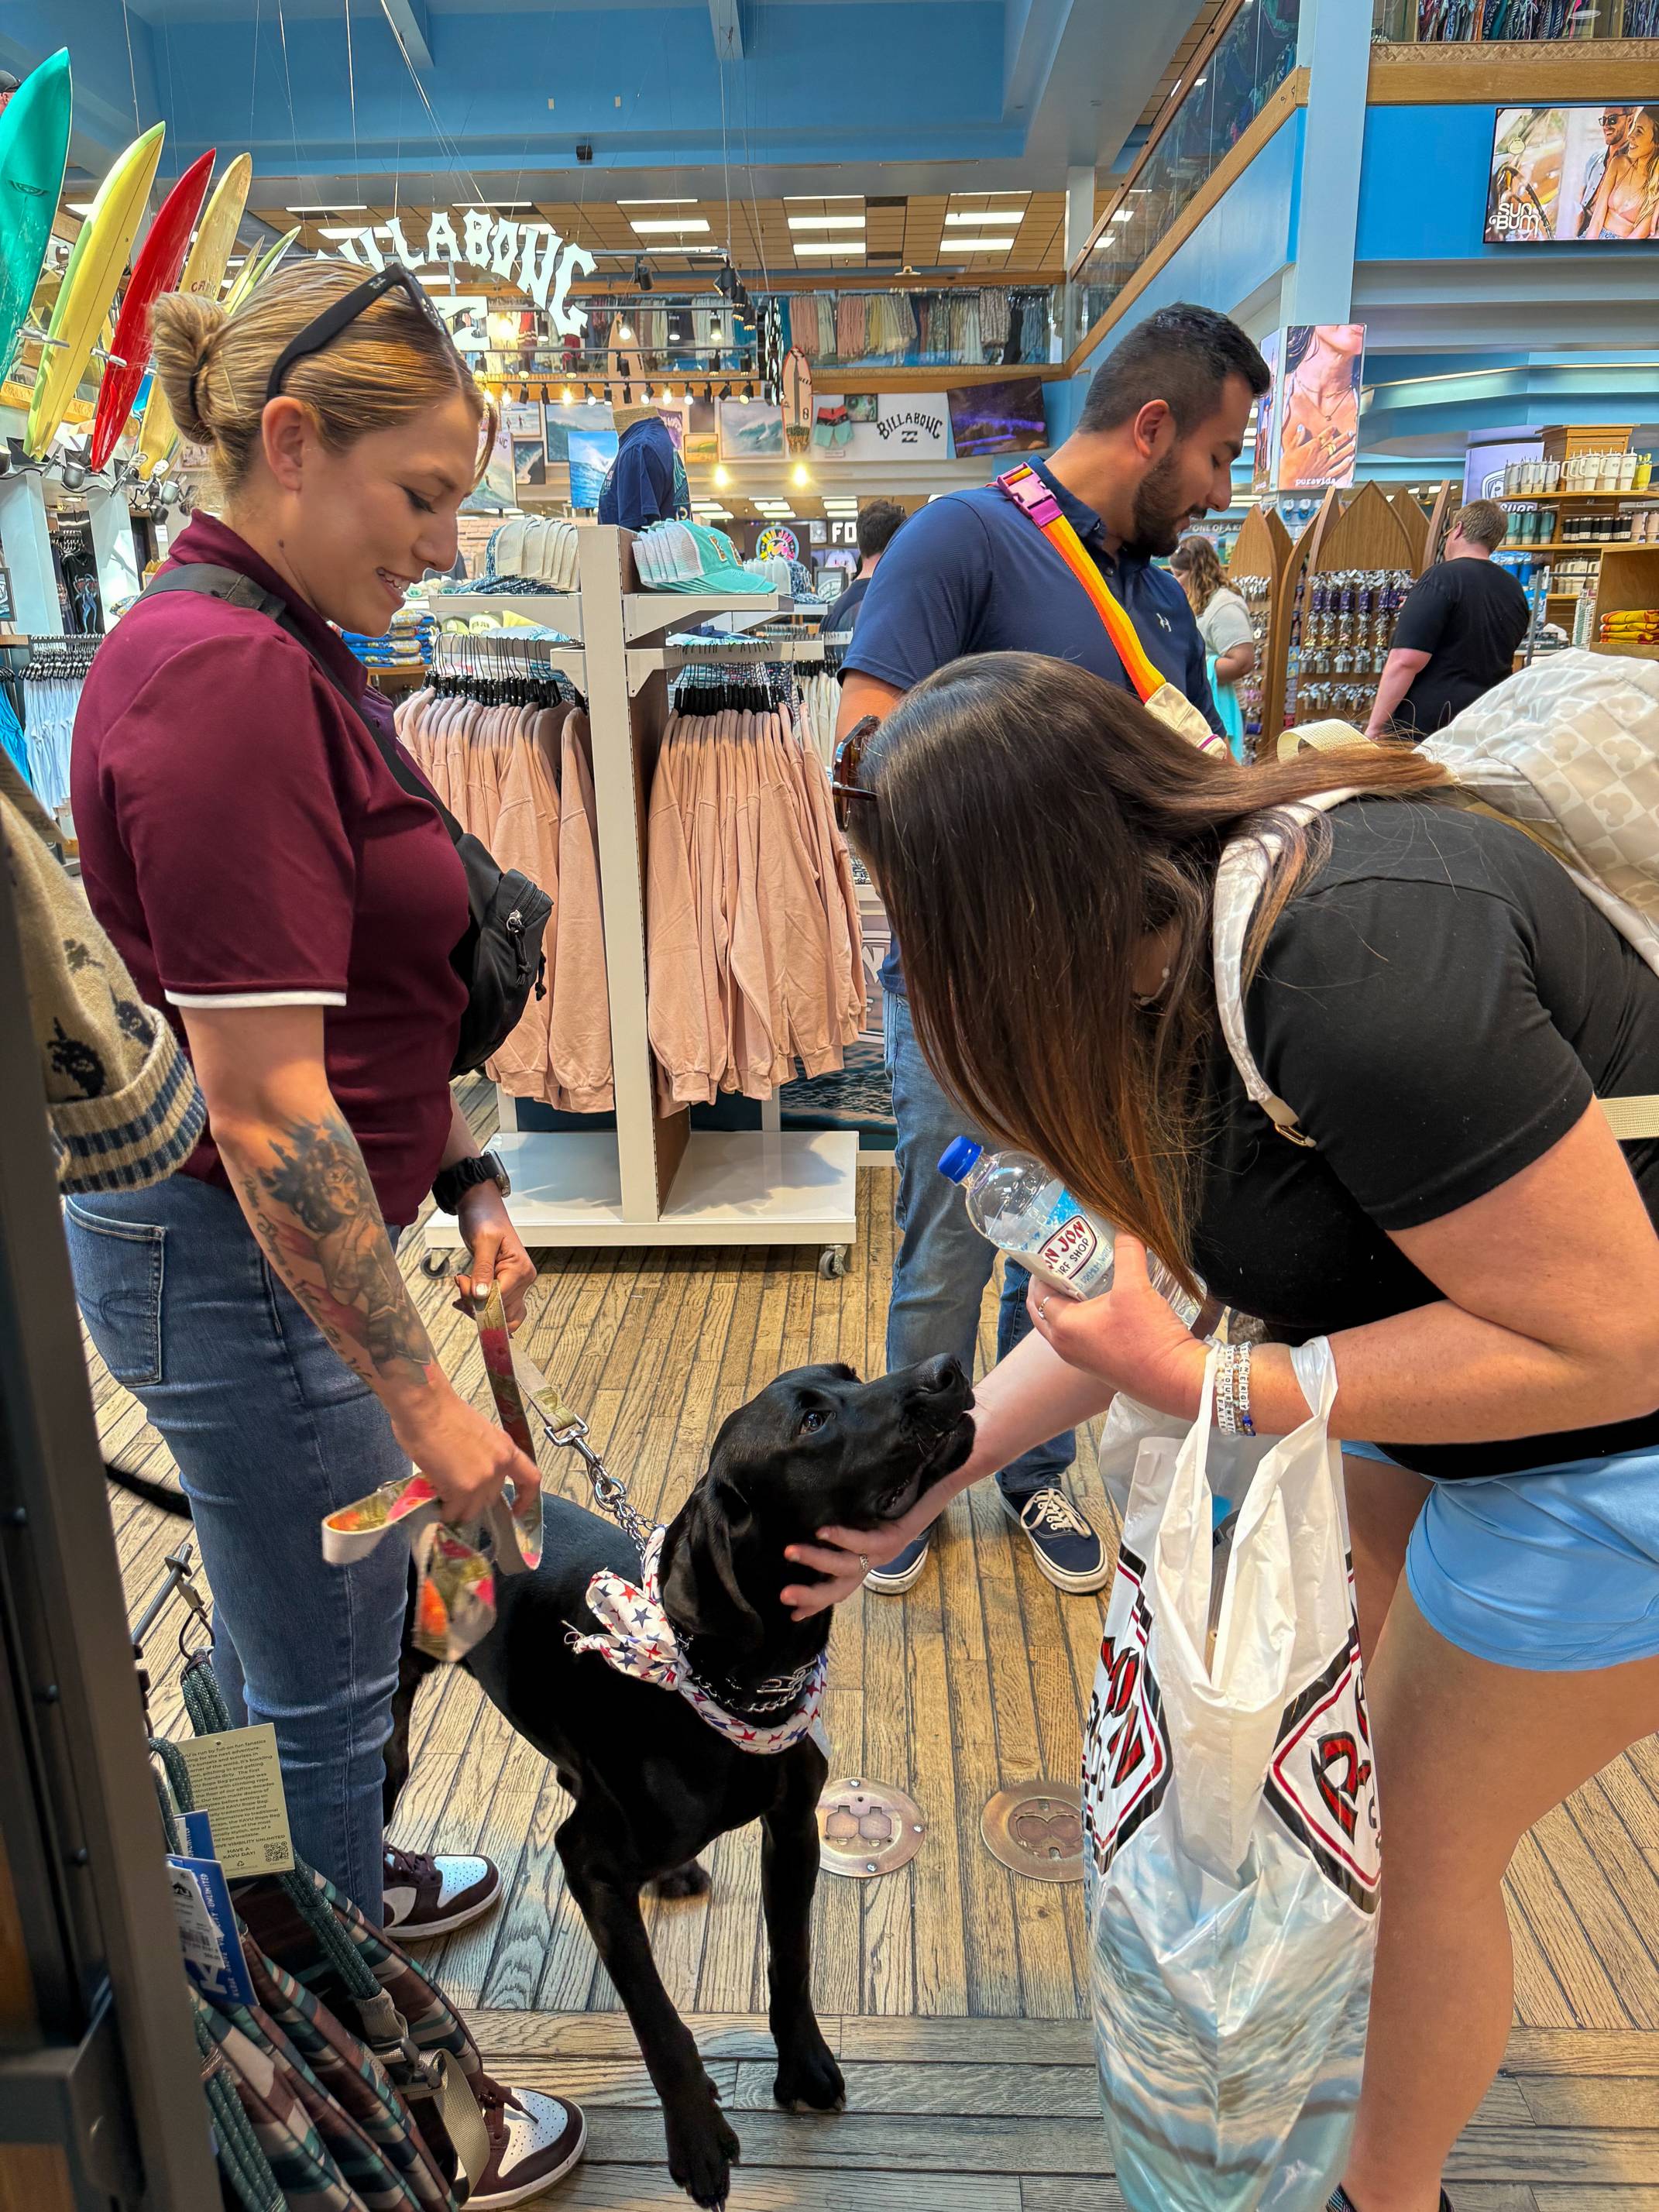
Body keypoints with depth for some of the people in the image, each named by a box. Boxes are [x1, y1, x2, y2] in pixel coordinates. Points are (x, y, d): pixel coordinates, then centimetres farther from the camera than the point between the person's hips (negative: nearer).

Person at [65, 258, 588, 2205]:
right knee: (322, 1690, 9)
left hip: (248, 1240, 10)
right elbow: (263, 1111, -27)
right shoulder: (226, 680, -24)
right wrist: (420, 1402, -21)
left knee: (280, 1635, 28)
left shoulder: (264, 653, 8)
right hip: (242, 1263, -10)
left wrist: (468, 1178, 9)